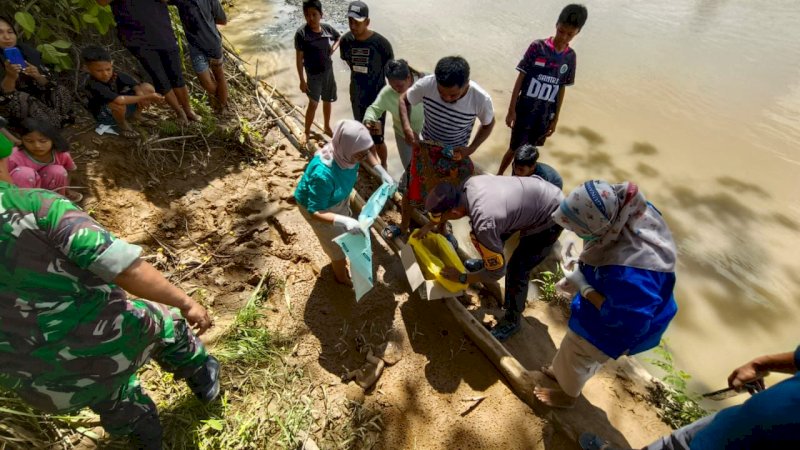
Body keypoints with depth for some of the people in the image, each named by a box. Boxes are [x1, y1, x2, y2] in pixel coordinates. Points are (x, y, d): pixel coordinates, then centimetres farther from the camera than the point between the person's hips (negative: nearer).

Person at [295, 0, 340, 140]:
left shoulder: (327, 28, -6)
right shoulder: (301, 33, -19)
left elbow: (339, 38, 16)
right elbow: (299, 58, -14)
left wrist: (333, 49, -3)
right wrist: (302, 80, -14)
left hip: (328, 71, 5)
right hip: (313, 74, -5)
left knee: (327, 101, 17)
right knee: (313, 103, -5)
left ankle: (327, 127, 37)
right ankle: (307, 133, 11)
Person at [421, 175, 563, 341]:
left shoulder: (484, 224, -38)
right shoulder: (470, 184, -17)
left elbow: (497, 271, -24)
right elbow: (449, 204, 10)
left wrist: (462, 278, -11)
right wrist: (430, 225, 13)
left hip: (550, 216, -8)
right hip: (539, 189, 8)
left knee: (516, 270, -5)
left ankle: (512, 321, 19)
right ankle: (486, 260, 54)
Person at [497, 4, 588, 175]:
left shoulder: (570, 56, 1)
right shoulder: (537, 47, -10)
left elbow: (562, 89, 7)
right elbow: (520, 78, -7)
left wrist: (556, 119, 7)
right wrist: (511, 109, -9)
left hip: (545, 115, 4)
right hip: (524, 111, -4)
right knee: (515, 149, 3)